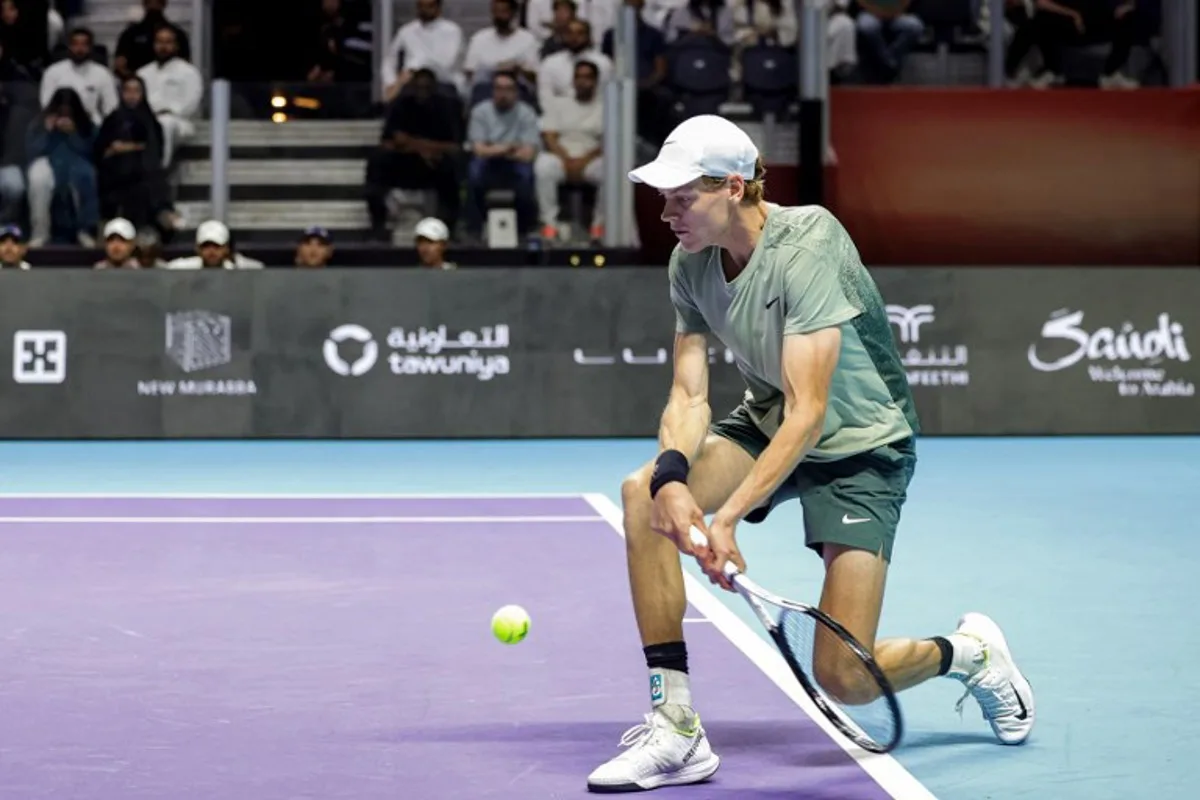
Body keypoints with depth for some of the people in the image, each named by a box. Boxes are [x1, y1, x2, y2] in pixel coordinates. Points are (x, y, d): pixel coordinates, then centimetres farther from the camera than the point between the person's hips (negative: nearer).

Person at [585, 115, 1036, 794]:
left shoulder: (808, 246, -29)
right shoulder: (691, 263, -9)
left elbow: (808, 412, -33)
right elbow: (689, 394, -9)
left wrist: (727, 517, -41)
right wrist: (672, 475, -32)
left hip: (862, 445, -6)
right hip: (767, 425, 6)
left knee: (842, 680, -14)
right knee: (644, 494, -23)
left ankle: (969, 651, 21)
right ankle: (676, 729, -18)